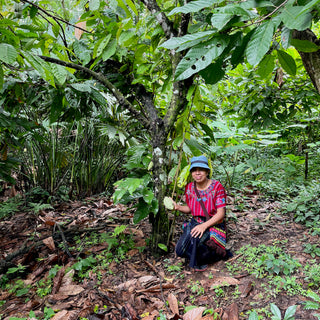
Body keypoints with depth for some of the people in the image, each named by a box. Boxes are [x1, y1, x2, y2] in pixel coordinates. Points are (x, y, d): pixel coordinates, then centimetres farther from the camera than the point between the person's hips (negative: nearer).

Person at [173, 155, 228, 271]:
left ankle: (200, 261, -4)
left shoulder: (217, 187, -13)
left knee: (194, 236, -36)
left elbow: (221, 214, -16)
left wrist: (204, 226, -30)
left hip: (213, 225, -5)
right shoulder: (189, 187, 2)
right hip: (195, 223, 5)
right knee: (180, 251, -17)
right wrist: (178, 207, -8)